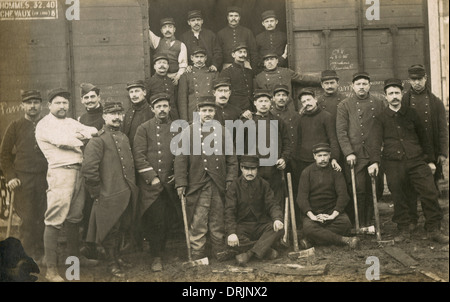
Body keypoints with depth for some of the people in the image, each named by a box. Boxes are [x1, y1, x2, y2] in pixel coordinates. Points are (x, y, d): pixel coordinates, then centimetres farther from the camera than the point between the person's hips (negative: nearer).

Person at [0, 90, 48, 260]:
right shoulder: (15, 127, 5)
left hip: (45, 180, 1)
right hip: (22, 181, -1)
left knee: (43, 219, 4)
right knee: (27, 219, -1)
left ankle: (40, 254, 17)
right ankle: (28, 256, 11)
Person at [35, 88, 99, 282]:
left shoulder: (71, 122, 22)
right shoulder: (44, 125, -1)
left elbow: (93, 131, 13)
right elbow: (63, 140, -14)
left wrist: (84, 134, -9)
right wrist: (84, 139, 1)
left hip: (78, 171, 7)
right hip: (60, 173, -7)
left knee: (74, 217, 14)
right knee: (54, 220, -9)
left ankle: (74, 255, 28)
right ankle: (51, 269, -6)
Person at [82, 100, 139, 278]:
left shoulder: (124, 138, 14)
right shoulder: (98, 140, -13)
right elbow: (88, 169, -20)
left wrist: (132, 187, 16)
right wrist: (97, 193, -14)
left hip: (126, 195, 8)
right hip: (110, 197, -8)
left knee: (121, 229, 19)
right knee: (111, 230, 5)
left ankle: (116, 256, 37)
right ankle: (111, 263, 20)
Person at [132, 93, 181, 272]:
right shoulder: (144, 129, 1)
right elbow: (139, 155, -4)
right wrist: (152, 177, -10)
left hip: (170, 182, 3)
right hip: (150, 184, -3)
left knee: (165, 222, 9)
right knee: (156, 220, -4)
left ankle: (160, 250, 28)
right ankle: (156, 257, 8)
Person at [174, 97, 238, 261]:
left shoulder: (223, 131, 12)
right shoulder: (188, 132, 4)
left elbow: (231, 158, 11)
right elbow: (180, 159, 1)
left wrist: (231, 179, 2)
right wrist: (181, 183, -6)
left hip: (219, 185, 2)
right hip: (197, 184, -2)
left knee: (218, 220, 8)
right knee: (197, 222, -1)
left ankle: (220, 252, 18)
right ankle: (197, 255, 8)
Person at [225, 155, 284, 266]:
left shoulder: (264, 185, 4)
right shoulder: (234, 186, -4)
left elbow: (272, 204, -2)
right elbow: (229, 211, -11)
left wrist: (277, 218, -27)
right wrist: (231, 232, -27)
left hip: (261, 224, 2)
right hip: (242, 225, -2)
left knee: (278, 229, -28)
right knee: (231, 241, -33)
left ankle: (249, 253, -30)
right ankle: (266, 250, -22)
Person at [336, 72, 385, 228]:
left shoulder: (379, 104, 10)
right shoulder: (344, 105, 3)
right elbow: (341, 132, -2)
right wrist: (348, 153, -10)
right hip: (354, 156, -3)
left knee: (374, 190, 6)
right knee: (359, 191, -3)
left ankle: (369, 223, 19)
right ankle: (359, 225, 8)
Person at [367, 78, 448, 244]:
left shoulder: (411, 113, 12)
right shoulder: (381, 118, 6)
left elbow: (423, 136, 16)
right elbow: (375, 141, -4)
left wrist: (430, 160, 14)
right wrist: (374, 162, -18)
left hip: (416, 160, 1)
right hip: (393, 163, -1)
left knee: (430, 193, -5)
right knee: (399, 198, 4)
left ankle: (434, 229, 6)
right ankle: (404, 230, 18)